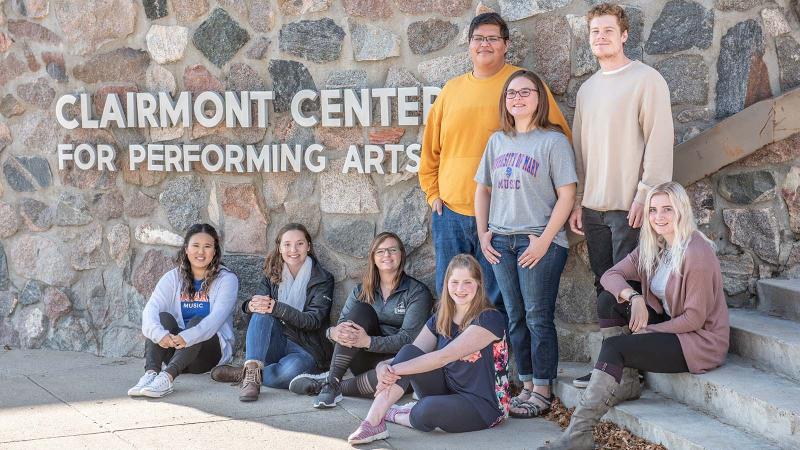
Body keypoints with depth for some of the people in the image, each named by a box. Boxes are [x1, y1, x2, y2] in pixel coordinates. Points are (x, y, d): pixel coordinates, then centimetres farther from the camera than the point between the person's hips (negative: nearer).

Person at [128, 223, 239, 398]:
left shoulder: (227, 279, -4)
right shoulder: (173, 278, 5)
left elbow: (216, 318, -22)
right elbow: (151, 310, -13)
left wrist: (187, 338, -40)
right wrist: (159, 334, -37)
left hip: (212, 351, -3)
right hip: (175, 349, 3)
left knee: (197, 321, -31)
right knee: (163, 317, -23)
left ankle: (167, 377, -52)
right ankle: (151, 373, -46)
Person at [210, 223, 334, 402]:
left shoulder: (323, 279, -3)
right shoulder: (273, 275, 10)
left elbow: (314, 320, -15)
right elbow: (254, 304, -1)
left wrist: (276, 308, -27)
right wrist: (252, 306, -28)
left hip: (306, 350, -4)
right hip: (274, 345, 4)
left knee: (289, 371, -38)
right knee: (261, 313, -27)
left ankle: (242, 374, -19)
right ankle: (252, 370, -38)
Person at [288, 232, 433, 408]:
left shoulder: (418, 292, -2)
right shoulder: (362, 290, 11)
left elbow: (409, 338, -14)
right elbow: (342, 324, 1)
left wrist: (368, 341, -29)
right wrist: (334, 332, -25)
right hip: (364, 359, 3)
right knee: (360, 309, -22)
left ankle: (331, 385, -24)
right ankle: (332, 380, -28)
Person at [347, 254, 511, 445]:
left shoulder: (489, 319, -15)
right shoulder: (440, 320, 8)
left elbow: (444, 356, -24)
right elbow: (412, 355, -4)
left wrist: (396, 369, -26)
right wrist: (384, 367, -26)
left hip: (484, 405, -6)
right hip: (447, 391, 6)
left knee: (429, 408, -35)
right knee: (409, 352, -17)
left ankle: (394, 415, -1)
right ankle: (372, 422, -23)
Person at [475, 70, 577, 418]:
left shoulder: (553, 141, -5)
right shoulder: (497, 141, 12)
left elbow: (566, 196, -9)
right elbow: (482, 190, 19)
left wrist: (544, 240, -15)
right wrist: (483, 234, 8)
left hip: (539, 242, -6)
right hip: (501, 242, 6)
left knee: (538, 317, -3)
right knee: (515, 318, 10)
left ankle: (542, 391, 4)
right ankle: (527, 385, 19)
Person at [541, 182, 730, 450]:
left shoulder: (696, 253, -19)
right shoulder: (652, 246, 5)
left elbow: (694, 318, -20)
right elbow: (611, 275, 0)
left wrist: (647, 331, -14)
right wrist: (633, 297, -20)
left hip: (700, 340, -8)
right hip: (669, 324, 8)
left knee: (613, 347, -22)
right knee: (609, 299, -5)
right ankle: (624, 380, -4)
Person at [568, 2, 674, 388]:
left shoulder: (646, 80, -4)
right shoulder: (587, 89, 17)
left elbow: (659, 141, -10)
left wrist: (645, 195, -16)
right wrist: (578, 202, 13)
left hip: (629, 206, -6)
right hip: (594, 207, 6)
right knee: (604, 285, 8)